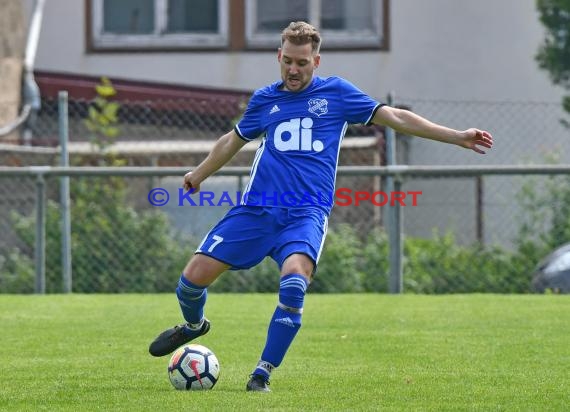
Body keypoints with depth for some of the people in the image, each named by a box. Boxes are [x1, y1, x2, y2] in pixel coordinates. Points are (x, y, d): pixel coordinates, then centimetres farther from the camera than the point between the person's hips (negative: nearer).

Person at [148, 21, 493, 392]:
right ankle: (194, 325, 31)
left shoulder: (336, 93, 7)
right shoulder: (264, 99, 13)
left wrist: (457, 137, 4)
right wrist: (199, 174, 41)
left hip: (306, 212, -3)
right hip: (256, 208, 3)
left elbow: (395, 117, 8)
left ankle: (263, 373, -19)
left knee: (294, 279, -31)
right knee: (195, 276, -6)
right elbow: (233, 141, 31)